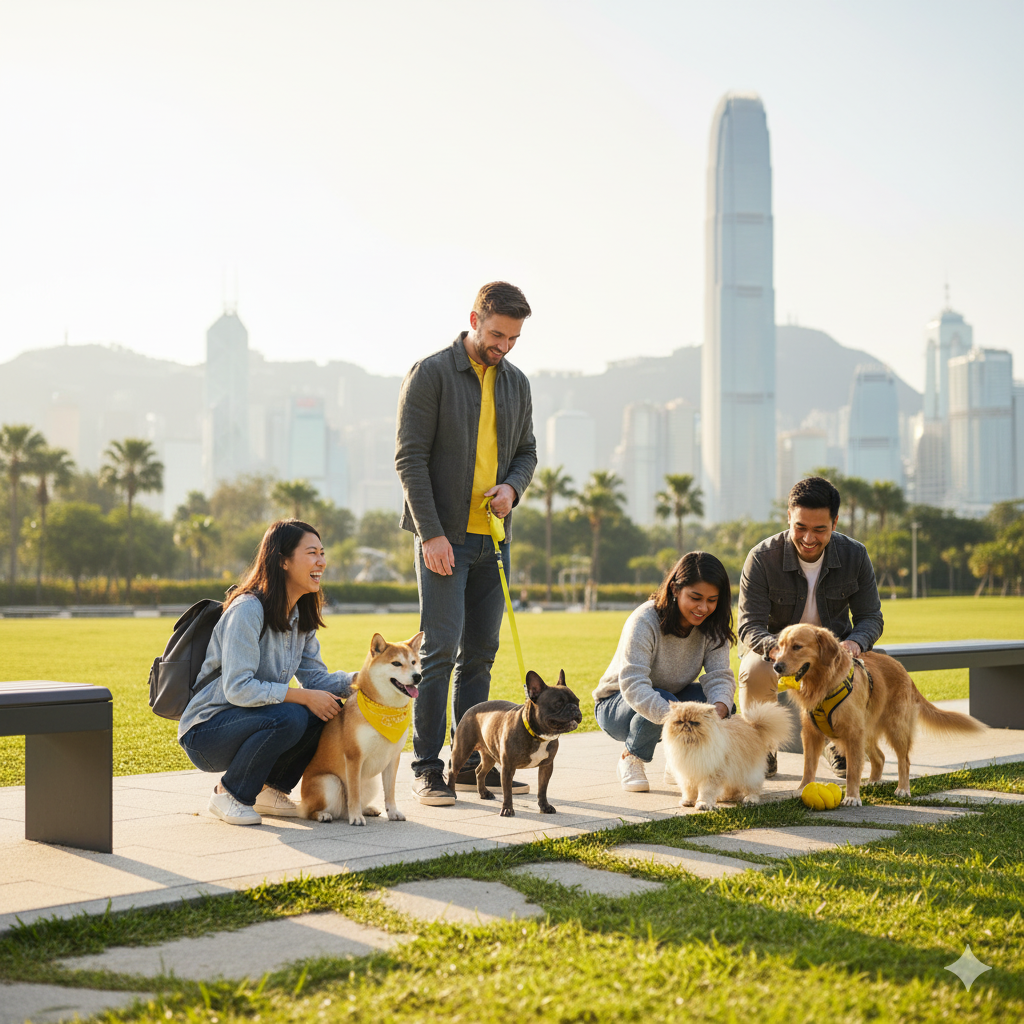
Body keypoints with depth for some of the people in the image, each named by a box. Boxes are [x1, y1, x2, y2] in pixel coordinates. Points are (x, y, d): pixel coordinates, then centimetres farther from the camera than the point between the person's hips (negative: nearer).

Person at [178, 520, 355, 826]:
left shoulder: (300, 615, 6)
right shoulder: (247, 610, -22)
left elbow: (315, 677, 4)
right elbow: (238, 688, -28)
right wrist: (304, 697, -27)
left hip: (249, 719, 8)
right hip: (206, 731, -8)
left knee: (331, 711, -10)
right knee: (288, 718, -33)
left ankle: (269, 789, 7)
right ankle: (228, 794, -10)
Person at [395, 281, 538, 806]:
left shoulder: (516, 383, 12)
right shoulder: (431, 374, -6)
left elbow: (526, 451, 20)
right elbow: (410, 457, -10)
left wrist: (512, 486, -4)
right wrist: (431, 532, -16)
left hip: (491, 536, 6)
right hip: (444, 536, -6)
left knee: (480, 653, 9)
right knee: (440, 650, -9)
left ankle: (472, 762, 16)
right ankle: (427, 767, -3)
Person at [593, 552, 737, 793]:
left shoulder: (711, 627, -11)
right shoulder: (644, 622, -29)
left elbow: (720, 675, -20)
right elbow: (632, 684, -39)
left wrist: (719, 707, -44)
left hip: (674, 696, 5)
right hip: (617, 705, -5)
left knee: (722, 703, -23)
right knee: (664, 700, -37)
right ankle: (631, 758, -7)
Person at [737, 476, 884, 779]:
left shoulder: (855, 555, -12)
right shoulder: (762, 558, -20)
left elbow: (870, 617, -7)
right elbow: (750, 628, -22)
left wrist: (855, 643, -32)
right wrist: (777, 649, -46)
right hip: (775, 646, -2)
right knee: (755, 671, -36)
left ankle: (838, 746, 4)